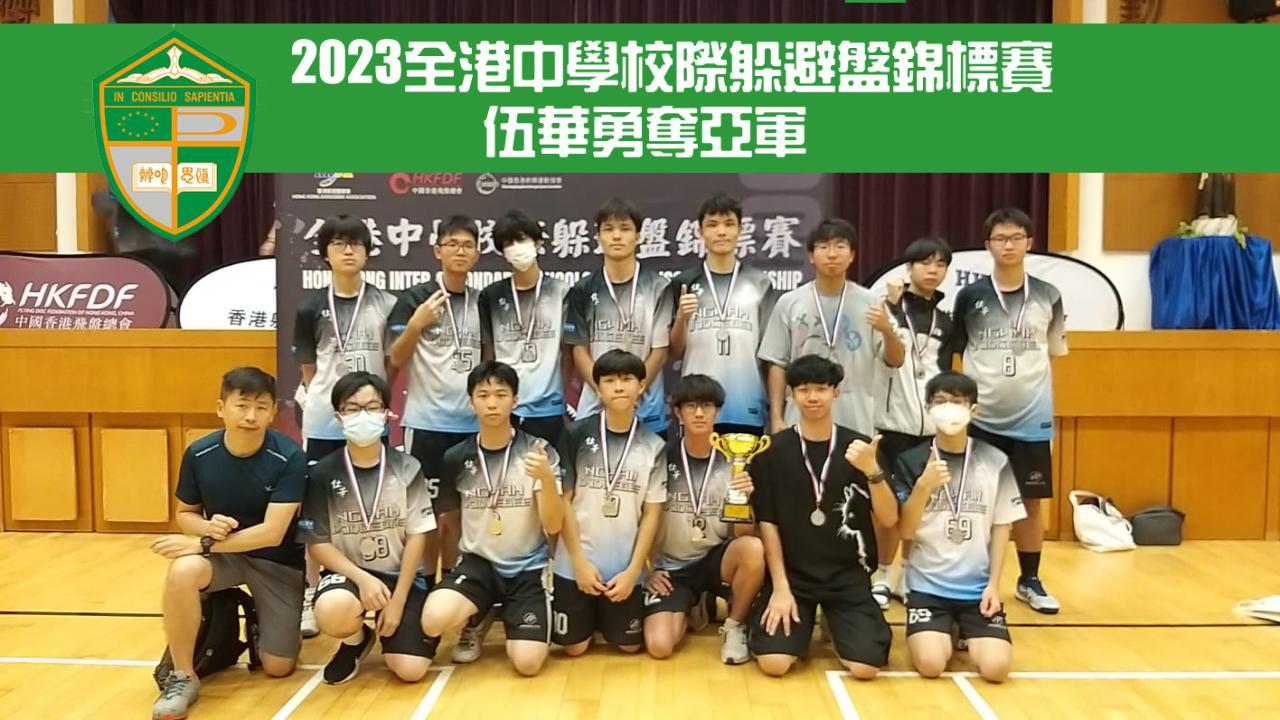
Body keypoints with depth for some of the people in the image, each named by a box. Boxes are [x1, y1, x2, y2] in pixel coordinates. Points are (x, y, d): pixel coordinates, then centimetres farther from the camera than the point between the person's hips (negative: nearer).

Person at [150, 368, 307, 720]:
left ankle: (260, 621, 33)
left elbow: (272, 533, -26)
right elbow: (185, 514, 3)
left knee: (278, 667, -3)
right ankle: (182, 677, -15)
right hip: (221, 552, 2)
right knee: (182, 571, -34)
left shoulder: (289, 458, -23)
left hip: (277, 562, -1)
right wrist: (207, 528, -21)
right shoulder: (199, 454, -12)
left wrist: (202, 545, -29)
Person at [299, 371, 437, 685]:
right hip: (348, 572, 0)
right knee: (332, 612, -37)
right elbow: (317, 543, -5)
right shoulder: (323, 474, -6)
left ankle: (385, 632, 21)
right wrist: (361, 578, -20)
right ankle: (356, 640, 3)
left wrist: (397, 601, -11)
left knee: (411, 670, -15)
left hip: (400, 575, 0)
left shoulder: (406, 468, -4)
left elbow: (417, 536, -5)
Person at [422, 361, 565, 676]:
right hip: (477, 562, 1)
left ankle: (507, 614, 18)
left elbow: (553, 526, -13)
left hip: (528, 567, -1)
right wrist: (447, 578, 10)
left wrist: (547, 478, -30)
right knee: (434, 620, -28)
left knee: (527, 663, -17)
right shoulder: (456, 458, -2)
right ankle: (476, 618, 9)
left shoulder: (539, 451, -8)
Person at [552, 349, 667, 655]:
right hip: (575, 564, -1)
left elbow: (652, 513, 0)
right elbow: (563, 500, -4)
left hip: (625, 567, 1)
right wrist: (580, 562, -8)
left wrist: (632, 570, -6)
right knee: (574, 647, 5)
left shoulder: (654, 446, -2)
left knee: (629, 645, 8)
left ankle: (605, 617, 38)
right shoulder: (577, 435, -6)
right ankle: (590, 615, 36)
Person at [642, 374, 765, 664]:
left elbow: (743, 535, -7)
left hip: (715, 560, 1)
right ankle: (692, 608, 15)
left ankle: (734, 626, -5)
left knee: (754, 549, -33)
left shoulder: (733, 462, -4)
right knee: (659, 646, -22)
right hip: (670, 568, 0)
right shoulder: (662, 457, -7)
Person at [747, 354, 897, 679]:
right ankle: (803, 625, 16)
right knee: (774, 662, -19)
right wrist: (780, 587, -10)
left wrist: (872, 470, -22)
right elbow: (766, 522, -3)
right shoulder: (773, 449, -3)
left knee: (865, 667, -15)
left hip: (848, 576, 1)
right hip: (792, 574, -1)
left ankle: (834, 625, 19)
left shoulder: (859, 447, 1)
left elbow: (889, 519, -5)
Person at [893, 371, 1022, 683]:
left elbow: (1001, 526, 6)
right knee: (931, 664, -20)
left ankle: (966, 634, 19)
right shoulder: (911, 462, -2)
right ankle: (942, 633, 17)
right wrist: (923, 485, -21)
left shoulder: (995, 461, 1)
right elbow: (905, 531, -6)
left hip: (979, 587, 1)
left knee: (996, 667, -16)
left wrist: (993, 584, -2)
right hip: (927, 586, -1)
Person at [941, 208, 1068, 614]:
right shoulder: (970, 296, -2)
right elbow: (949, 353, 5)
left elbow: (1056, 351, 11)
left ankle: (1030, 581, 25)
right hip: (979, 419, -1)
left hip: (1032, 419, 1)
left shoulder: (1048, 297, 2)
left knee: (1031, 501, 9)